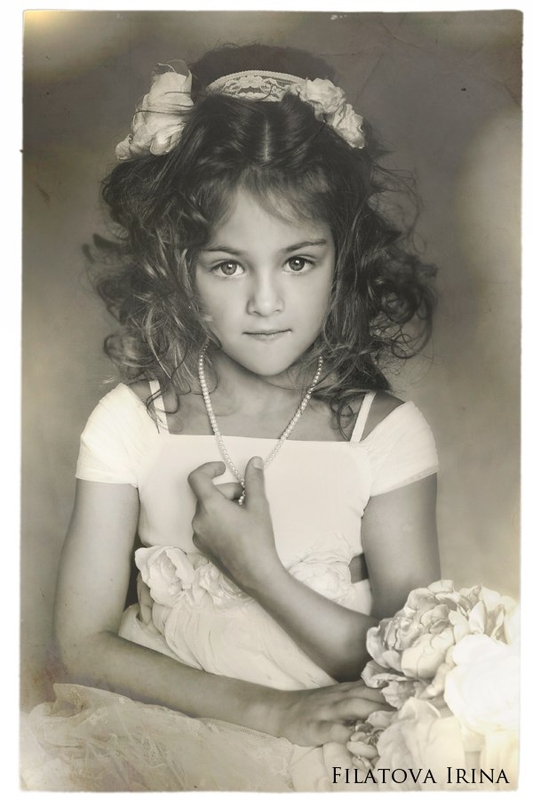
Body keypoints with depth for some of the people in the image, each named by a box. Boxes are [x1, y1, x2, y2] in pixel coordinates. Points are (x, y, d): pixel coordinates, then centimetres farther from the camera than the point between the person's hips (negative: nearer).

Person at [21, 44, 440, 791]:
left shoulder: (387, 433, -8)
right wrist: (263, 707, -18)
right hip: (160, 726, 1)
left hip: (332, 749, 0)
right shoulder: (130, 423, -6)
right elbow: (85, 645, -7)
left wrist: (257, 565, -18)